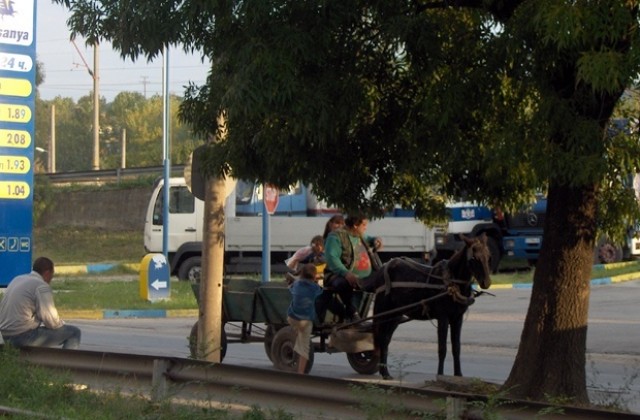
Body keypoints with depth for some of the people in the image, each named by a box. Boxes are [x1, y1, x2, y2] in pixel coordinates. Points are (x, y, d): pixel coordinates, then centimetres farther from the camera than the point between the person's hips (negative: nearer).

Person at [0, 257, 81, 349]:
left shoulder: (17, 279, 14)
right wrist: (62, 324, 6)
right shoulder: (42, 286, -12)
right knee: (74, 332, -3)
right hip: (23, 337, -9)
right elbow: (51, 320, -17)